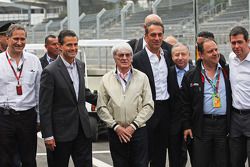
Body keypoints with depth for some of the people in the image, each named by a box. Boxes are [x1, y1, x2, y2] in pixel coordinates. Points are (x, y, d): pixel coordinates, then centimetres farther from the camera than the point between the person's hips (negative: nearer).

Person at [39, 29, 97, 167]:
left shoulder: (80, 65, 7)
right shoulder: (50, 72, -14)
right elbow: (44, 107, -13)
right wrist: (47, 136, -15)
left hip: (82, 128, 6)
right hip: (61, 131, -5)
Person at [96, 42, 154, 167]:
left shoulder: (142, 77, 4)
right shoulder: (106, 79, 5)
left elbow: (149, 106, 0)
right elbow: (101, 108, 3)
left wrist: (133, 126, -8)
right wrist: (116, 126, -7)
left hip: (138, 131, -1)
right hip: (115, 132, 1)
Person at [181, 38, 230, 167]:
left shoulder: (227, 72, 7)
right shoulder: (191, 76, 3)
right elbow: (185, 103, 4)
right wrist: (187, 126, 0)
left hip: (224, 124, 2)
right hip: (202, 126, -1)